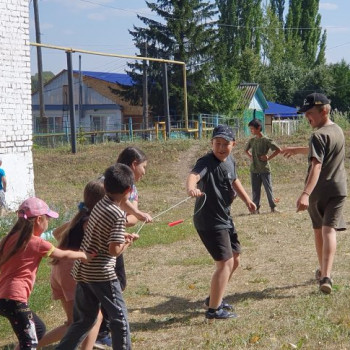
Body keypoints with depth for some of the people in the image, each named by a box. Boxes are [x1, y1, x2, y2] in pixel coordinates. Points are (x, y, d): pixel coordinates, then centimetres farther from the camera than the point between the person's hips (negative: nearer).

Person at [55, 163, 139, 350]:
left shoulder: (101, 204, 5)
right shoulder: (118, 215, -17)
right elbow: (114, 250, -21)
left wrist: (123, 235, 15)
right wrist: (127, 242, -2)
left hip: (83, 270, 8)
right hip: (101, 273, -8)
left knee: (83, 320, 18)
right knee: (119, 318, 6)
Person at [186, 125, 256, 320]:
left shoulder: (230, 161, 4)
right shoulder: (207, 162, -21)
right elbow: (194, 175, -44)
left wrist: (247, 200, 22)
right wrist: (191, 187, -65)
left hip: (225, 218, 9)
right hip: (209, 221, -9)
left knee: (235, 261, 19)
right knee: (225, 263, -9)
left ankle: (215, 298, 35)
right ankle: (214, 309, 2)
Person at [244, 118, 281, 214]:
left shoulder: (266, 140, -9)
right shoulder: (252, 140, 8)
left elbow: (278, 149, -11)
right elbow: (246, 150, 27)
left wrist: (269, 157, -12)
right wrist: (250, 157, 11)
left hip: (264, 169, -5)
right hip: (254, 170, 5)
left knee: (268, 188, 0)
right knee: (255, 190, 6)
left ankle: (273, 207, 8)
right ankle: (256, 208, 12)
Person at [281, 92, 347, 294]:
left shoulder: (319, 135, -17)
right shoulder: (338, 131, 9)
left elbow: (316, 166, -30)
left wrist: (306, 194, -40)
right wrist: (297, 150, 38)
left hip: (318, 191, -5)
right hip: (338, 189, 5)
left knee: (318, 229, 16)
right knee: (329, 230, -5)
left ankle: (323, 271, 31)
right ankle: (326, 276, -23)